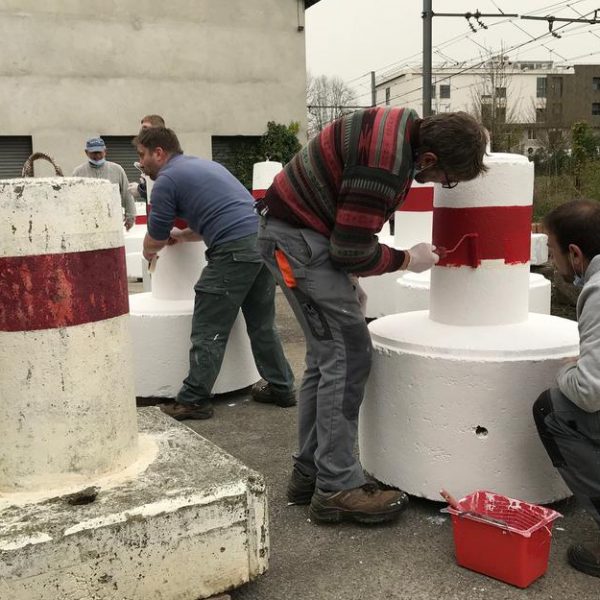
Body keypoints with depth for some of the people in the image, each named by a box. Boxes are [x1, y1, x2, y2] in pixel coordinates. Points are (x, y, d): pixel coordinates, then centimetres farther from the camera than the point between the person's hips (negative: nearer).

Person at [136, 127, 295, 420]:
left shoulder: (166, 180, 0)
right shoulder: (205, 164, 25)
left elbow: (154, 241, 7)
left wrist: (149, 252, 28)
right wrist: (183, 235, 38)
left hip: (235, 251, -8)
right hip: (265, 240, 8)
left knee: (209, 331, 1)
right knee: (262, 324, 18)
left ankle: (194, 401, 8)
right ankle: (281, 388, 25)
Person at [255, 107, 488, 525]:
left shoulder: (404, 128, 3)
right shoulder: (385, 165, -27)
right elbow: (352, 251, -21)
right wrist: (408, 260, -6)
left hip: (303, 232, 10)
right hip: (296, 237, -10)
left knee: (326, 356, 10)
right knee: (348, 353, -12)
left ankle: (310, 473, 18)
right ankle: (337, 487, -6)